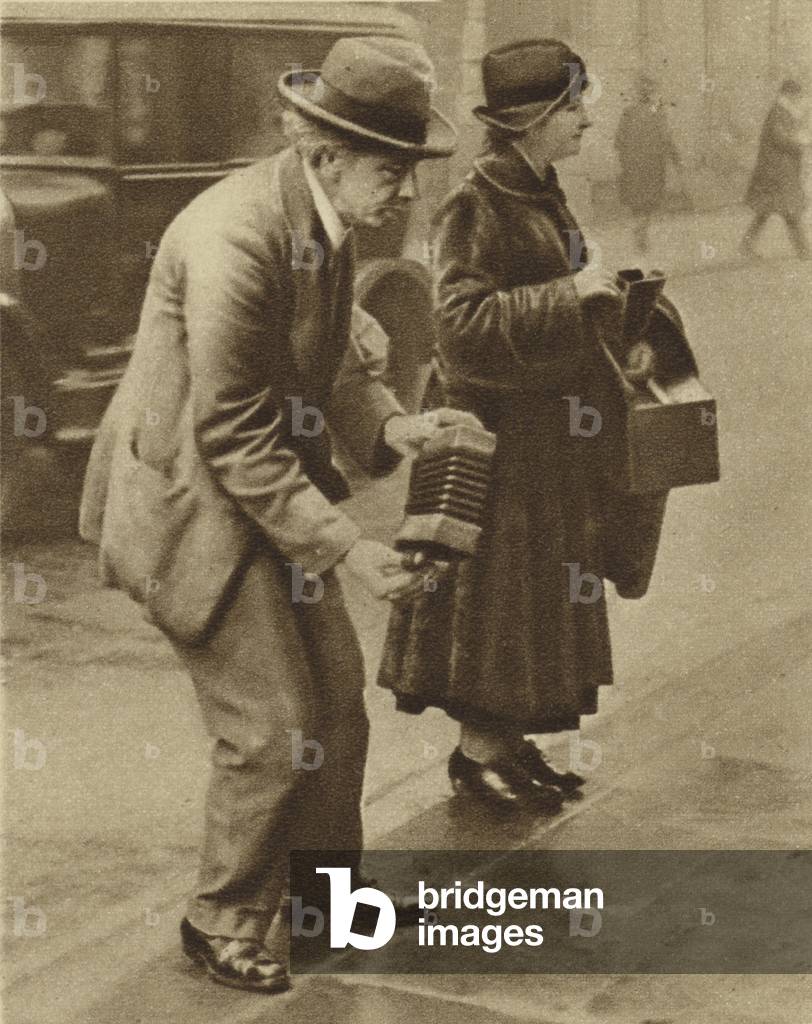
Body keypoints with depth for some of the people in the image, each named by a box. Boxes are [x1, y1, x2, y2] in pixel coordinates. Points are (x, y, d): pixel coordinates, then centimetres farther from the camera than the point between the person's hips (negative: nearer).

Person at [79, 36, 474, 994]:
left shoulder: (324, 217, 0)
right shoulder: (235, 239, -29)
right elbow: (234, 439, -26)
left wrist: (391, 425, -4)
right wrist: (346, 548, -24)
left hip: (275, 489, 9)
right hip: (194, 500, -9)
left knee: (338, 698, 13)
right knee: (273, 728, -4)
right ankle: (220, 922, 19)